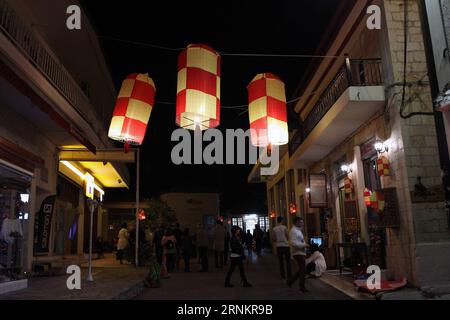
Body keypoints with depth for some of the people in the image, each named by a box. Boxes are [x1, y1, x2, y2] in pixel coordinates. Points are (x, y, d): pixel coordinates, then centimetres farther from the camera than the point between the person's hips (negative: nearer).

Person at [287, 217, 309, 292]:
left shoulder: (298, 230, 17)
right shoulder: (294, 231, -16)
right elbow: (293, 243, -25)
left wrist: (304, 245, 9)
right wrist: (304, 245, -22)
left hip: (301, 253, 10)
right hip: (298, 253, -10)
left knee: (302, 269, 15)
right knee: (303, 270, -4)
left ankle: (290, 280, 25)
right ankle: (302, 287, 7)